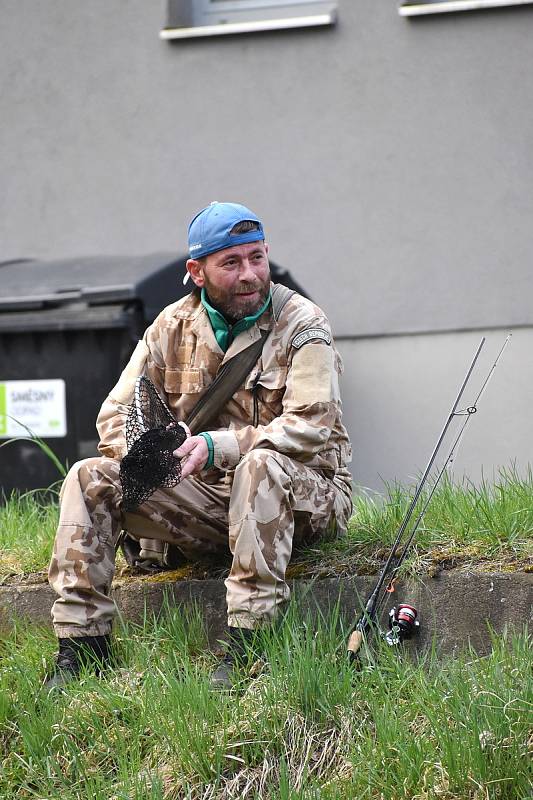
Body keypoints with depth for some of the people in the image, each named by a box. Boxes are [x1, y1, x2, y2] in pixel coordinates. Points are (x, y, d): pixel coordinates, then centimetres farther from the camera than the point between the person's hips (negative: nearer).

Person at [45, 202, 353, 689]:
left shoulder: (302, 324, -9)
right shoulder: (174, 327, 5)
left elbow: (310, 427, -20)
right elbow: (118, 412, 7)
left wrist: (216, 447, -31)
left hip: (305, 497, -4)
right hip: (210, 501, 5)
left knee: (261, 464, -39)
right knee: (89, 479, -12)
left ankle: (246, 642, -40)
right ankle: (81, 642, -14)